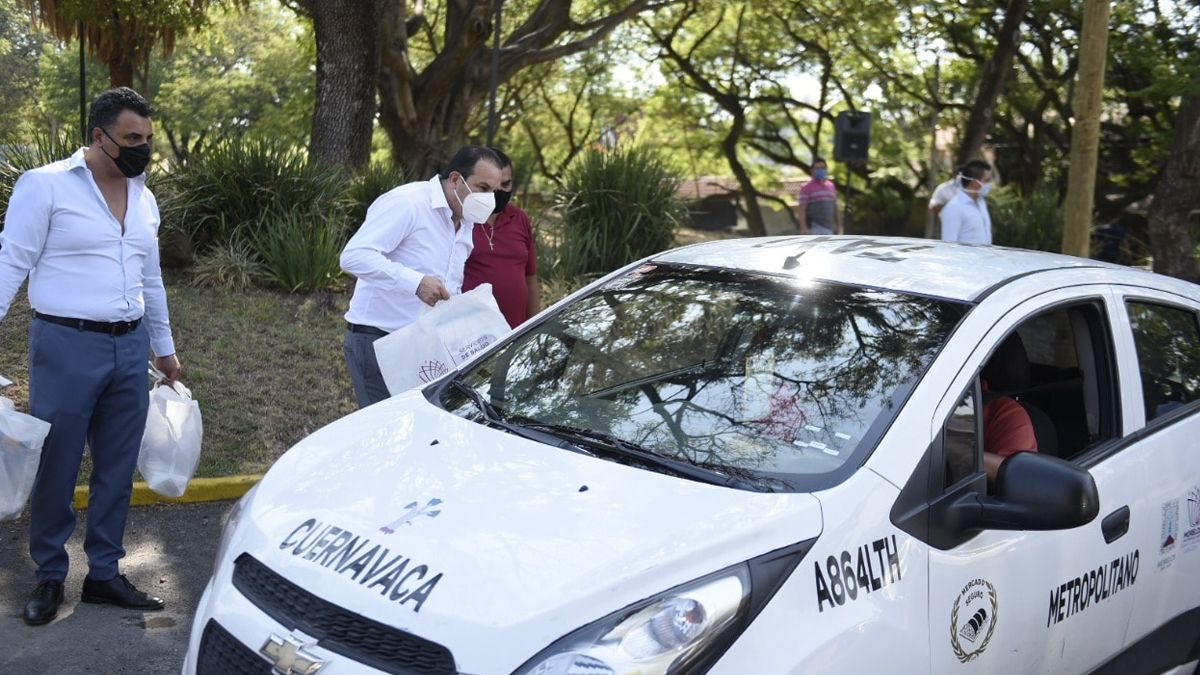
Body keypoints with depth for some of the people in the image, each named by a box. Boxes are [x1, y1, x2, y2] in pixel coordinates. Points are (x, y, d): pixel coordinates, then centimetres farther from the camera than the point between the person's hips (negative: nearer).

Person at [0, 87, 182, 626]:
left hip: (129, 348, 6)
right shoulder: (45, 185, -7)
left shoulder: (144, 197, 12)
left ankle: (104, 573, 22)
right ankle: (49, 576, 21)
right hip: (67, 346, -5)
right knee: (56, 469, 5)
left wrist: (164, 348, 25)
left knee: (117, 469, 11)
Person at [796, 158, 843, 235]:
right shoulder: (807, 187, -4)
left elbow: (835, 208, 19)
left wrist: (839, 225, 13)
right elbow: (801, 209, -8)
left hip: (828, 228, 7)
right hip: (814, 228, -6)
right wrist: (803, 227, -19)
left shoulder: (831, 186, 15)